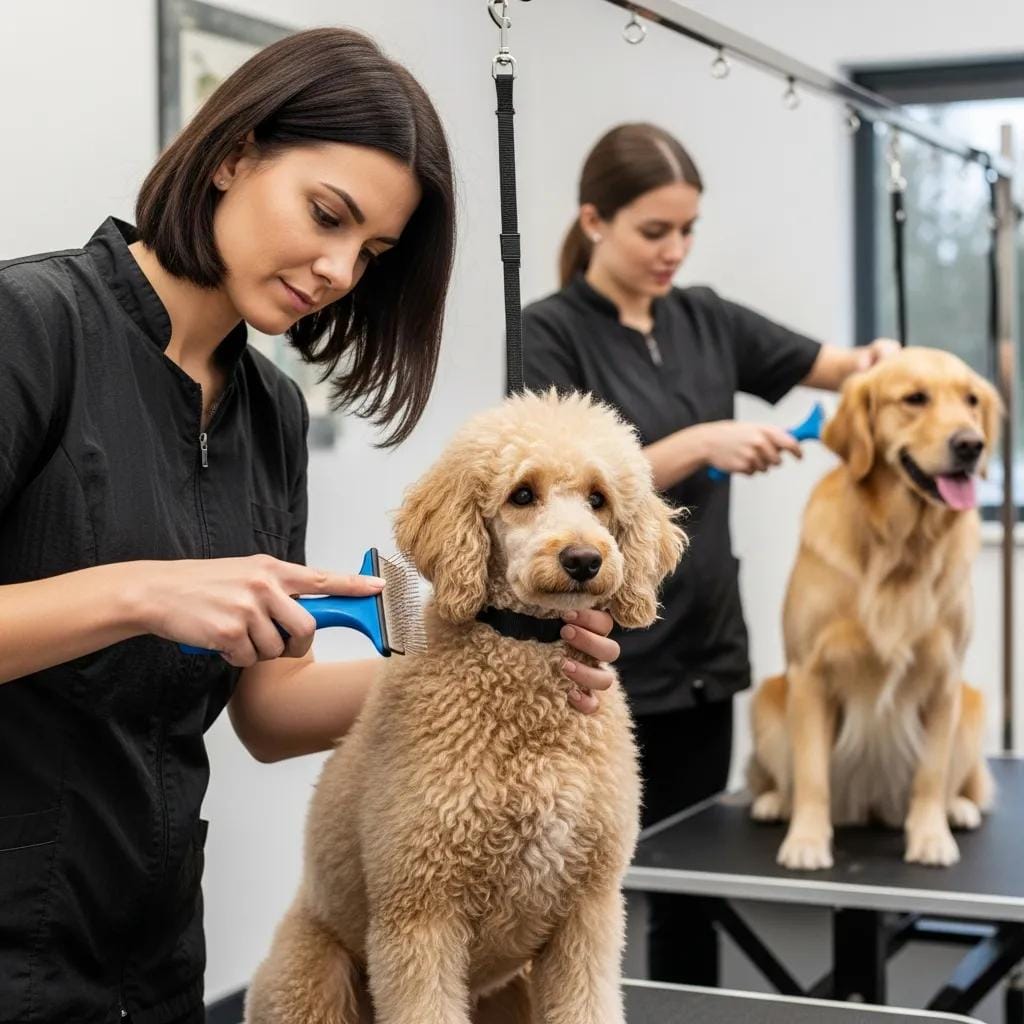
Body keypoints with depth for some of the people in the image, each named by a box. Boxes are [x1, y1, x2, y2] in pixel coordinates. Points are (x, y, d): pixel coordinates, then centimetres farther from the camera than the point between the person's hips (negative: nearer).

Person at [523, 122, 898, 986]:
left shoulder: (706, 320, 8)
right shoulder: (548, 334, -9)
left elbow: (832, 367, 13)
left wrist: (879, 360, -10)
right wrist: (703, 442, -25)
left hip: (703, 649, 6)